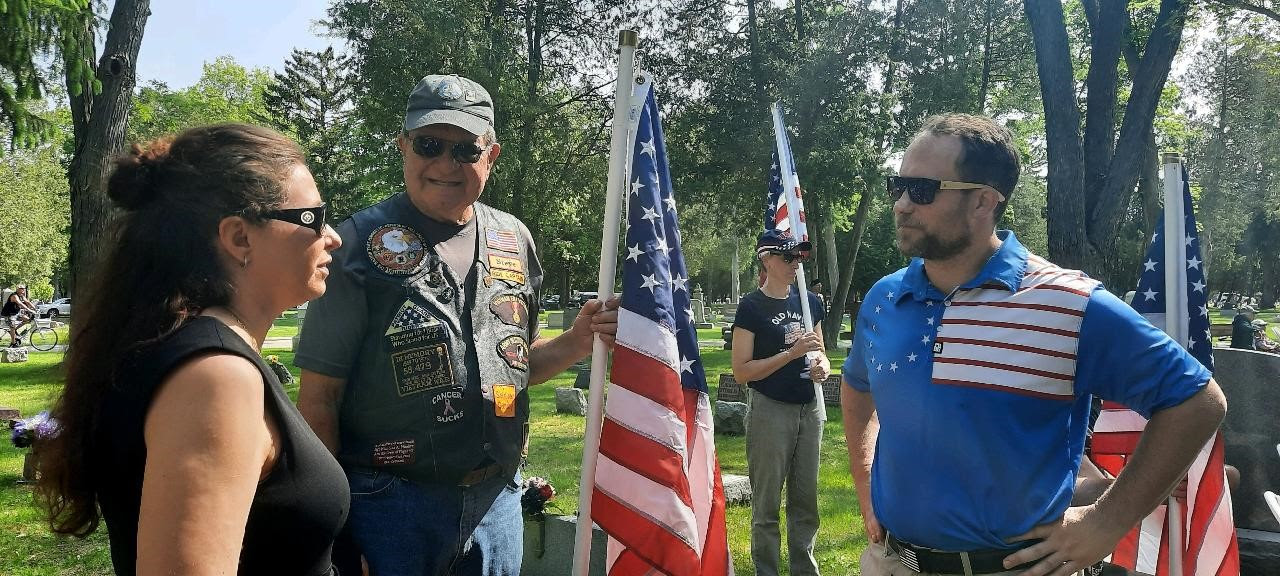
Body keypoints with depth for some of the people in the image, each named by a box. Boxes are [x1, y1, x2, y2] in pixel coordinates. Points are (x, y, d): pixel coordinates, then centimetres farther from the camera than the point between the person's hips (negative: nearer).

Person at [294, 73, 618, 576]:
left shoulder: (514, 240, 6)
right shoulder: (361, 242, -8)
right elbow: (319, 396, -8)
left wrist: (576, 342, -3)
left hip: (497, 500, 5)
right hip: (388, 502, -4)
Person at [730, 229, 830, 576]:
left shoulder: (809, 301, 8)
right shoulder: (751, 306, -8)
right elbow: (741, 371, -12)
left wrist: (823, 365, -4)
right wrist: (792, 353, -20)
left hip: (809, 408, 5)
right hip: (769, 411, -5)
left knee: (806, 501, 14)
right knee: (767, 505, 5)